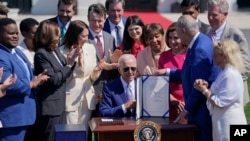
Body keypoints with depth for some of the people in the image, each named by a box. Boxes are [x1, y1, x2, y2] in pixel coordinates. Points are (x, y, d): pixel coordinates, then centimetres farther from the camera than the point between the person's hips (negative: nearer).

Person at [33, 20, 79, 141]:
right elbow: (53, 79, -19)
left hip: (59, 104, 9)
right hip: (49, 107, -9)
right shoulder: (41, 54, -16)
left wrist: (70, 61, -1)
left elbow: (64, 74, 15)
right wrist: (69, 65, -13)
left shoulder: (56, 50, 10)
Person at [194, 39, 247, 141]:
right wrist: (206, 87, 2)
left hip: (229, 125, -10)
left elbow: (219, 103, -19)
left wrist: (204, 90, -9)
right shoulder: (225, 73, 14)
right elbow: (218, 96, 18)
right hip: (223, 123, 10)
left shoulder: (230, 75, -19)